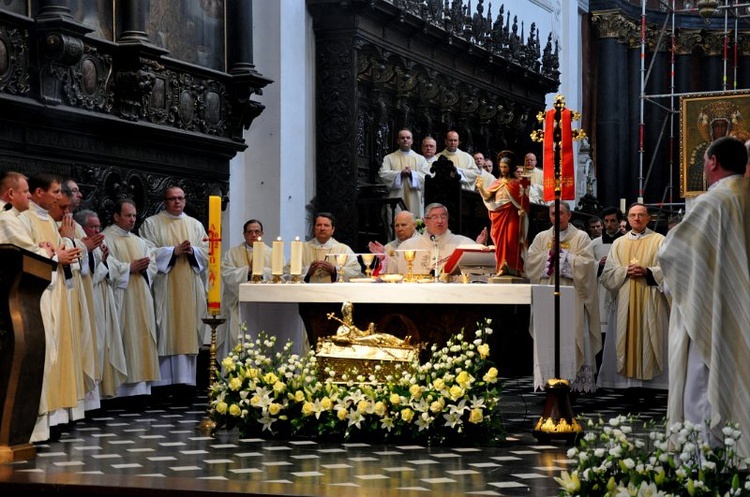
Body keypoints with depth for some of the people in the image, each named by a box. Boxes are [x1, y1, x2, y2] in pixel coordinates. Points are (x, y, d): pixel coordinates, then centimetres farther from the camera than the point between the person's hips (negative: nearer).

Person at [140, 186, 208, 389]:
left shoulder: (195, 225, 16)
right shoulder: (151, 223, 5)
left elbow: (206, 252, 8)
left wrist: (191, 251, -11)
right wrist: (174, 250, -14)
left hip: (189, 287, 3)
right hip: (164, 287, -3)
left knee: (188, 330, -1)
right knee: (165, 332, -6)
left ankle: (185, 378, 0)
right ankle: (163, 380, -5)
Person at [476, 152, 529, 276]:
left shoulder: (516, 183, 3)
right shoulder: (496, 183, 13)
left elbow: (523, 199, -2)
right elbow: (487, 196, 5)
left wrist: (522, 209, -19)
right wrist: (480, 188, -10)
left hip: (511, 215, -4)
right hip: (498, 215, 4)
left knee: (511, 240, -10)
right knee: (500, 241, 1)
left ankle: (514, 267, -6)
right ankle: (502, 267, 4)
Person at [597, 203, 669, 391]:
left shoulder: (659, 240, 8)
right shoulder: (618, 243, 16)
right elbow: (608, 274, 9)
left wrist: (647, 271, -17)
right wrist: (626, 271, -9)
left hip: (649, 303, -3)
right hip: (625, 303, 3)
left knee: (648, 340, -6)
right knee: (625, 340, -1)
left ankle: (651, 380, -5)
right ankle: (626, 379, 0)